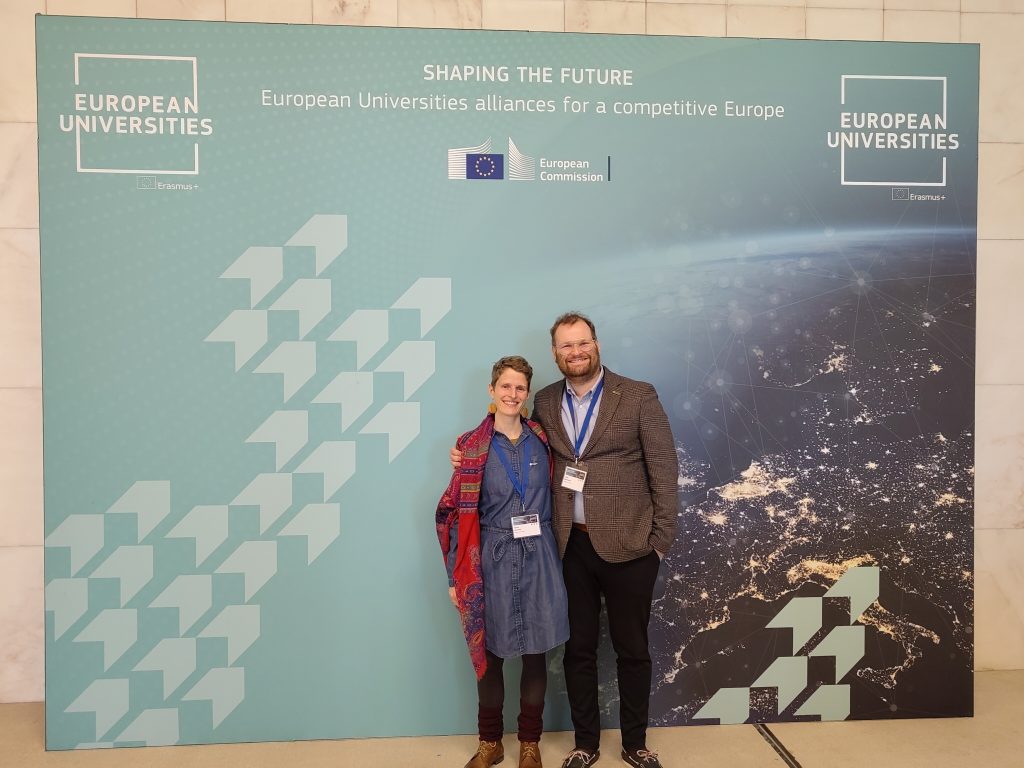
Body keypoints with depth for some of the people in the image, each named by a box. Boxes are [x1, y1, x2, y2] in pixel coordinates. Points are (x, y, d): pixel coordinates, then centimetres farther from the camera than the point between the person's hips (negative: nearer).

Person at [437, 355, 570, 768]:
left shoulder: (542, 439, 5)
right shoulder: (472, 447, -2)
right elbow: (455, 512, -2)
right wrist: (455, 575, -3)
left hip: (538, 555, 2)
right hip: (493, 557, -2)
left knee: (536, 651, 9)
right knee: (489, 652, 9)